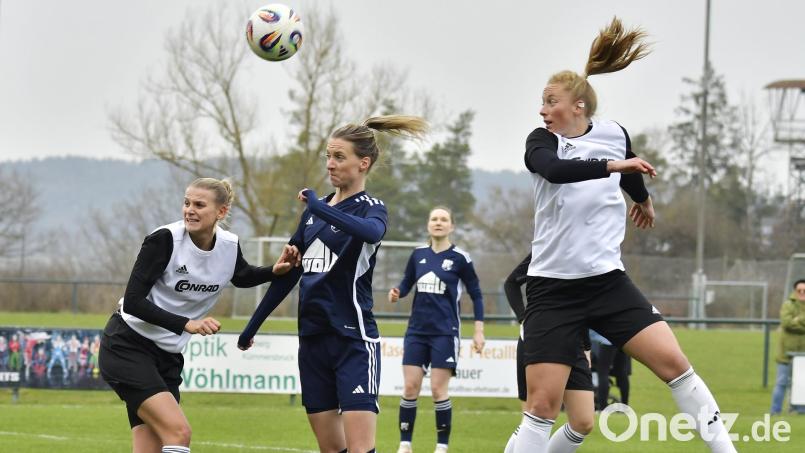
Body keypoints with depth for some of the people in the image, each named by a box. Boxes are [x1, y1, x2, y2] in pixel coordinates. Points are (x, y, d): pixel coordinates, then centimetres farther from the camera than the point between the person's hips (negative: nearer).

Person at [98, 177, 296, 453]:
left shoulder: (229, 247, -1)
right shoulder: (165, 239, -19)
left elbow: (241, 277, 24)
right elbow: (133, 301, -21)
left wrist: (275, 271, 5)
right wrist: (186, 324, -29)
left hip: (167, 356, 6)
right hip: (127, 347, -6)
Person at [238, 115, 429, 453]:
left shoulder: (371, 208, -4)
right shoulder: (315, 210, 14)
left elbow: (371, 231, -31)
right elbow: (288, 273, 22)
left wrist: (318, 206, -28)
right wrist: (252, 326, 23)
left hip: (354, 339, -7)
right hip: (313, 337, 7)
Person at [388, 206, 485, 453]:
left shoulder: (459, 258, -4)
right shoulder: (418, 254, 6)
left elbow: (476, 295, 1)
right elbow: (406, 284, 16)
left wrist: (478, 330, -3)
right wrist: (397, 293, -8)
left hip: (445, 332, -4)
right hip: (417, 330, 4)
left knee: (438, 389, -6)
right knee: (410, 387, -1)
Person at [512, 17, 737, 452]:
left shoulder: (614, 134, 3)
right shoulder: (541, 142, -6)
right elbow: (555, 170, -30)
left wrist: (644, 200, 44)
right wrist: (612, 165, -38)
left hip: (607, 280, 2)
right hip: (552, 287, -2)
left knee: (673, 362, -8)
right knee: (542, 404, -7)